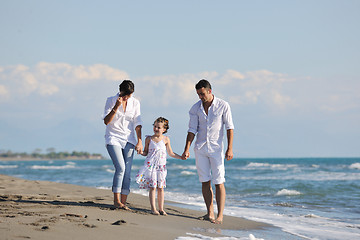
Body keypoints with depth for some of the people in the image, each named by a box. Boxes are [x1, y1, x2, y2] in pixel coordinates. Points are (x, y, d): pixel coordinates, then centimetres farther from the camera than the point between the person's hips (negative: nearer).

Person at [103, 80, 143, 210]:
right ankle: (116, 200, -12)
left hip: (128, 140, 3)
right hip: (113, 138, -3)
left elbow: (137, 124, 6)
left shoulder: (135, 103, 5)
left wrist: (139, 141, -2)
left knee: (127, 171, -4)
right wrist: (116, 107, -18)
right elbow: (106, 121, -7)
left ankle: (123, 202, 0)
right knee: (120, 168, -19)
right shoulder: (111, 101, -2)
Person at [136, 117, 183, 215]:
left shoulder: (166, 139, 5)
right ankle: (153, 208, -2)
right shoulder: (149, 139, 4)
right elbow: (146, 152, 9)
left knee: (160, 187, 3)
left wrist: (181, 157, 3)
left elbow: (171, 153, 12)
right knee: (152, 187, -6)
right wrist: (141, 152, -12)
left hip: (161, 166, 1)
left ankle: (161, 208, 9)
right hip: (150, 165, -1)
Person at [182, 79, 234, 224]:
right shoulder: (196, 108, 2)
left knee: (219, 182, -7)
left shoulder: (223, 106, -5)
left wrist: (229, 148, -10)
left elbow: (229, 128, -4)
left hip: (216, 148, -3)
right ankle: (210, 213, 10)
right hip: (200, 148, 3)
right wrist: (187, 149, -6)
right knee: (205, 182, 4)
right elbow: (192, 130, 3)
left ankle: (220, 216, -6)